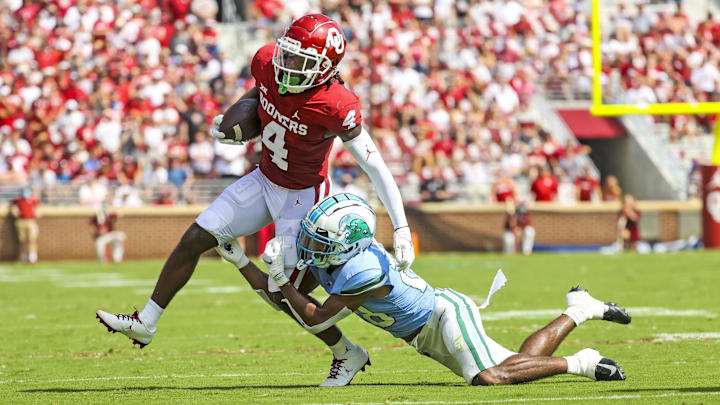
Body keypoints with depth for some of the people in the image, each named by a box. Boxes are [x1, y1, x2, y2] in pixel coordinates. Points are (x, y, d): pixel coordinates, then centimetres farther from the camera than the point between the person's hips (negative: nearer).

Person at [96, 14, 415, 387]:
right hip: (265, 181, 6)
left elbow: (376, 167, -26)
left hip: (304, 198, -6)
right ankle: (145, 324, 20)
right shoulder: (268, 63, -17)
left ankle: (348, 355, 18)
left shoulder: (334, 108, -33)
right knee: (194, 240, 4)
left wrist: (401, 228, -27)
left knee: (282, 294, -4)